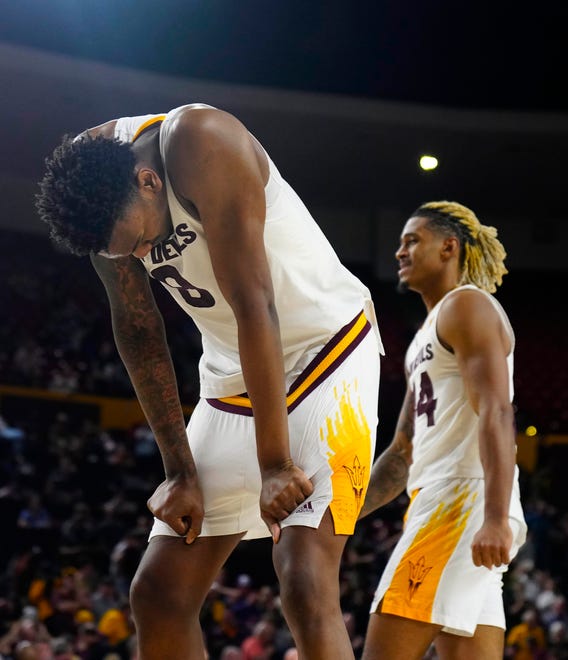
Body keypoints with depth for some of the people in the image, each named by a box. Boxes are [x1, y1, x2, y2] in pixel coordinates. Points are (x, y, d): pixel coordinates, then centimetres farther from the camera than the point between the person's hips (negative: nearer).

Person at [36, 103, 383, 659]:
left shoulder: (199, 142, -27)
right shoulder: (95, 189, -7)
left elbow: (254, 307, -28)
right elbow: (136, 326, 2)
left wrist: (275, 464, -28)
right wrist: (180, 470, 0)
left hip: (325, 348, -7)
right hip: (232, 376, 7)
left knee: (305, 585, -22)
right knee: (159, 592, 4)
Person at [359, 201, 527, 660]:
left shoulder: (467, 305, -2)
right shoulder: (430, 333, 28)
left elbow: (497, 414, -16)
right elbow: (404, 452, 29)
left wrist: (496, 518, -27)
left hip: (462, 499, -10)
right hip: (438, 498, 10)